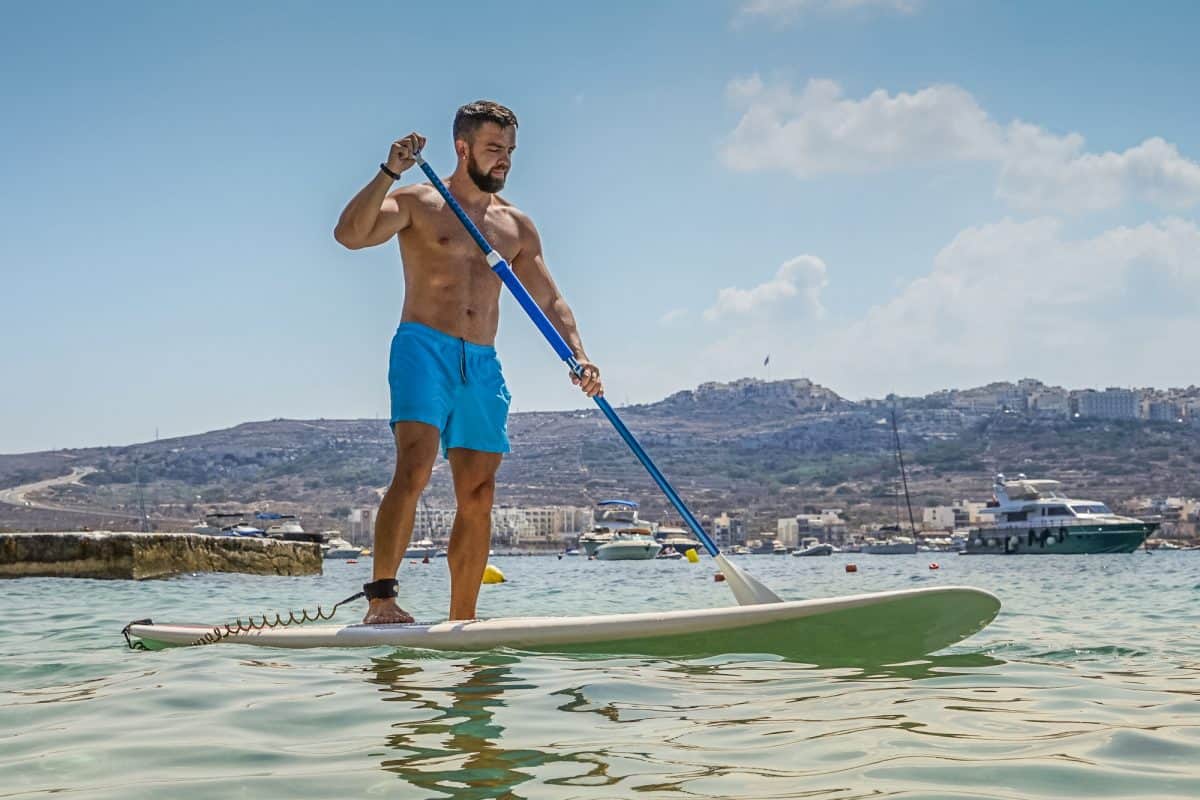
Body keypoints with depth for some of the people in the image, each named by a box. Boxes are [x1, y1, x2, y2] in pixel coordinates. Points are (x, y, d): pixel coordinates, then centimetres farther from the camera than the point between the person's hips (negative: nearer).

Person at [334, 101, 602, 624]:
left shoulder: (516, 226, 18)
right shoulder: (418, 203, 4)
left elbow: (549, 300, 17)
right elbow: (349, 234, -11)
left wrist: (579, 356, 2)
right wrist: (389, 172, -20)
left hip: (483, 365, 5)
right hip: (423, 347, -5)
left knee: (478, 497, 2)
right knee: (414, 467, -24)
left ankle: (462, 623, 8)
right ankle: (381, 600, -26)